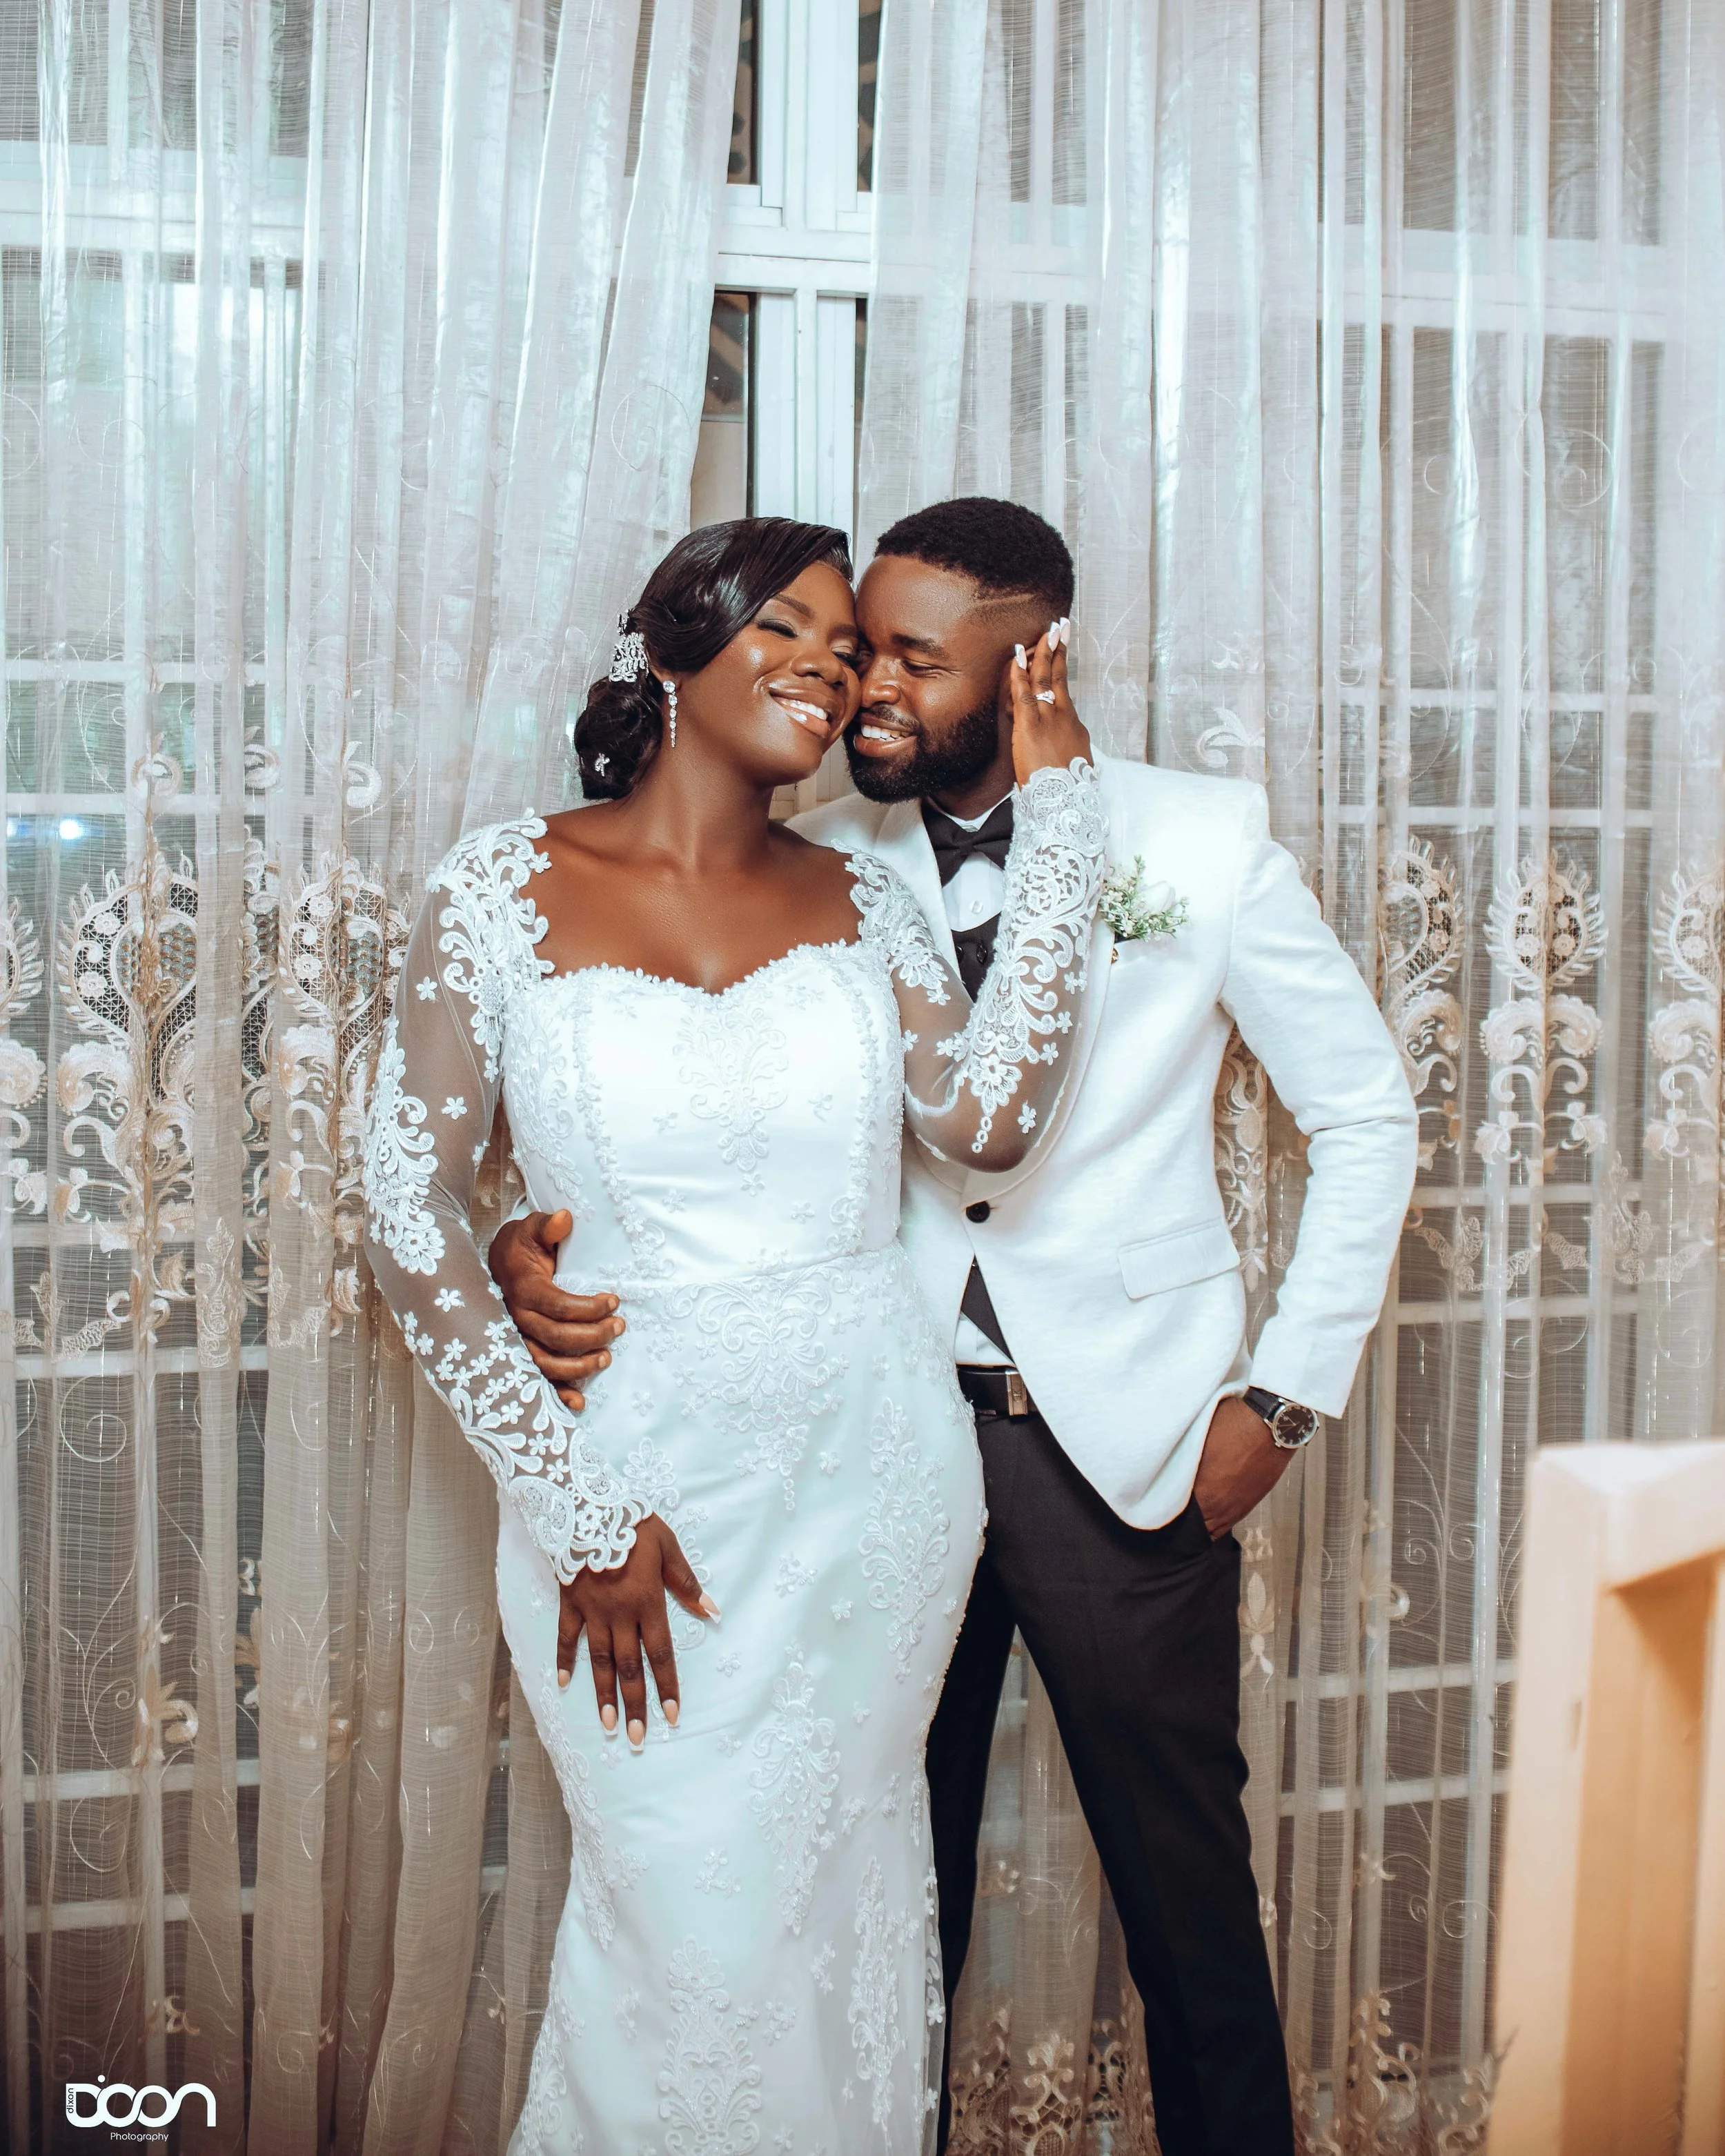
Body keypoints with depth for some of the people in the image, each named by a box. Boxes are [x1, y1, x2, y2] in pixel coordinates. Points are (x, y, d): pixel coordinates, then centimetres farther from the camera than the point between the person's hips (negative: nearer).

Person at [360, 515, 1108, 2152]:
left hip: (877, 1477, 3)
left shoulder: (859, 899, 4)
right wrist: (578, 1510, -11)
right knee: (694, 1931, 5)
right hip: (641, 1478, -3)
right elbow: (406, 1217, -8)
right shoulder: (505, 889, -6)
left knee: (846, 1911, 16)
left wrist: (1056, 808, -9)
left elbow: (988, 1118, -13)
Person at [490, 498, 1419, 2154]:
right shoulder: (824, 866, -1)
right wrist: (528, 1242, -19)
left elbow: (1364, 1114, 3)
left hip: (1124, 1444, -1)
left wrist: (1287, 1394, -1)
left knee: (1186, 1886, 11)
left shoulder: (1201, 842, -5)